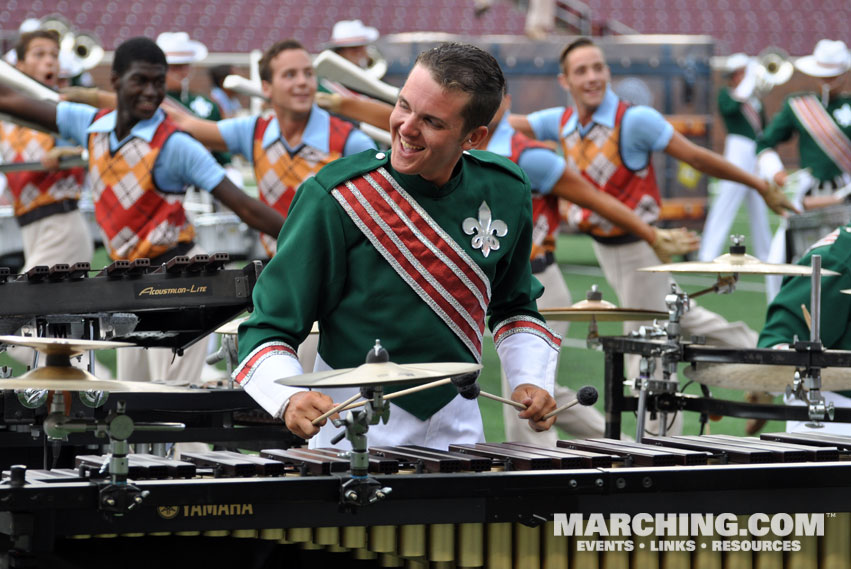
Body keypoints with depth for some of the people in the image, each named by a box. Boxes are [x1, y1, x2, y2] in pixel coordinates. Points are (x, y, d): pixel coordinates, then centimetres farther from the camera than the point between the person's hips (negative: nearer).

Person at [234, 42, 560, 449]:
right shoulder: (334, 197, -16)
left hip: (457, 429, 3)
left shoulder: (504, 193, -1)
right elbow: (269, 328, -13)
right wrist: (291, 398, -31)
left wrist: (531, 381, 3)